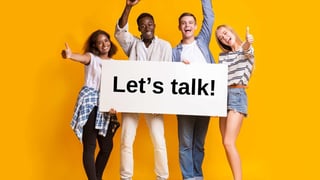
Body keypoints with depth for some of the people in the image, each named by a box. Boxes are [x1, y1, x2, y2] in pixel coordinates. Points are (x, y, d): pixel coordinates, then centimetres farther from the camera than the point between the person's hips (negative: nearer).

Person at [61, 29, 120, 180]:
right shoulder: (91, 57, 3)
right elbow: (82, 58, -22)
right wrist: (70, 55, -45)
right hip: (90, 103, -5)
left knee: (107, 146, 7)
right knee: (90, 146, -9)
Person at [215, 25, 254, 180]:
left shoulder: (247, 50, 0)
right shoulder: (223, 56, 17)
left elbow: (245, 49, -24)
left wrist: (247, 42, -49)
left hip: (237, 95, -6)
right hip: (223, 96, 6)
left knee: (228, 143, -17)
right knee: (226, 144, 4)